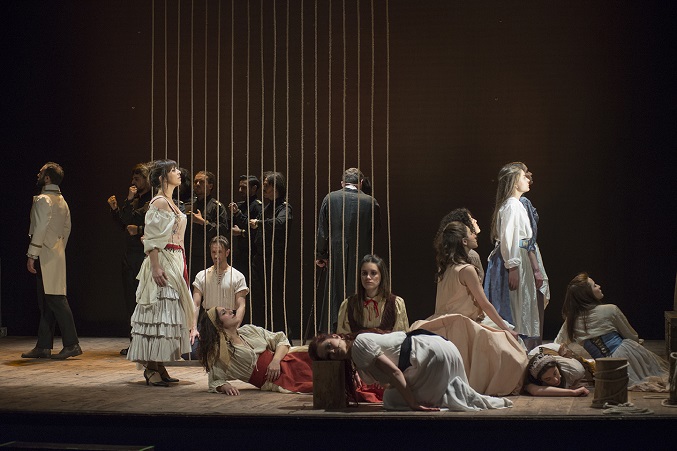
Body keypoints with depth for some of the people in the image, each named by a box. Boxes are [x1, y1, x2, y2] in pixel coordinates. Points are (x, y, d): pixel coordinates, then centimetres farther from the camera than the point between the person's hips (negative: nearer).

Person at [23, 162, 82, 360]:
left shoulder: (43, 200, -11)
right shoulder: (62, 201, 18)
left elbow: (40, 229, -17)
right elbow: (67, 228, 20)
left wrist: (32, 255, -16)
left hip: (45, 255, -10)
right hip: (57, 253, 10)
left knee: (56, 300, -11)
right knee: (46, 302, 10)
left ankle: (72, 344, -13)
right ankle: (43, 347, 12)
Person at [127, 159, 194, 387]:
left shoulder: (170, 203, 18)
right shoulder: (159, 202, -10)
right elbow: (152, 239, -16)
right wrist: (156, 267, -24)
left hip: (175, 263, 10)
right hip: (162, 263, -10)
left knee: (169, 314, 8)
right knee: (159, 312, -9)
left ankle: (159, 367, 11)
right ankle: (151, 368, -7)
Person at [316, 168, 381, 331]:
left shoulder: (330, 198, -4)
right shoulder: (370, 202, -7)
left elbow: (322, 230, 0)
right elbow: (376, 229, 6)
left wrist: (320, 255, 9)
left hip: (336, 258, 1)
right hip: (361, 256, -1)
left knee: (336, 295, 9)